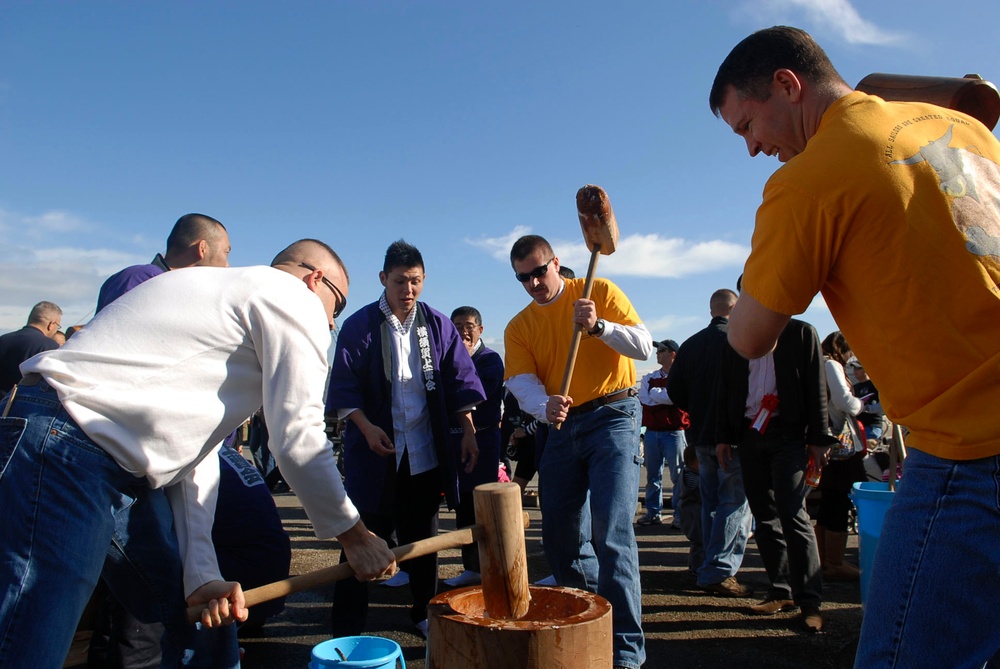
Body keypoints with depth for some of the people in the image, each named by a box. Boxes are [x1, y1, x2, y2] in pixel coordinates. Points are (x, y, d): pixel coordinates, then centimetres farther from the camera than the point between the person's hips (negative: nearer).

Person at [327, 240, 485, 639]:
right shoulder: (359, 326, -6)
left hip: (426, 452, 3)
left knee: (423, 537, 15)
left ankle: (423, 613, 30)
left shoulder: (438, 325, 2)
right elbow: (343, 388, -6)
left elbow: (460, 381, 5)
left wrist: (468, 433, -1)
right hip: (376, 451, -3)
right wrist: (366, 428, -18)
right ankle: (346, 629, 11)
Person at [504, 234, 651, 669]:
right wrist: (545, 406, -27)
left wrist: (598, 326, -25)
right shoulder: (518, 328, 9)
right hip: (562, 426, 5)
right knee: (559, 534, 9)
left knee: (612, 531, -15)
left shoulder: (599, 292, 0)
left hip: (612, 416, -5)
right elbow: (522, 383, -5)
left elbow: (643, 346, -7)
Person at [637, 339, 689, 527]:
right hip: (652, 432, 4)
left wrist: (656, 394, -5)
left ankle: (680, 515, 4)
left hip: (675, 432, -4)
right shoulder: (649, 378, 14)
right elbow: (644, 399, 0)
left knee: (678, 475, -2)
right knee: (653, 475, 8)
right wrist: (666, 396, -7)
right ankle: (653, 512, 15)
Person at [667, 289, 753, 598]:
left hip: (702, 436, 6)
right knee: (735, 503, -1)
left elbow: (674, 390, 7)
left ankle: (713, 569, 22)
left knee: (711, 503, 15)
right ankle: (719, 571, -5)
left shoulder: (690, 344, 6)